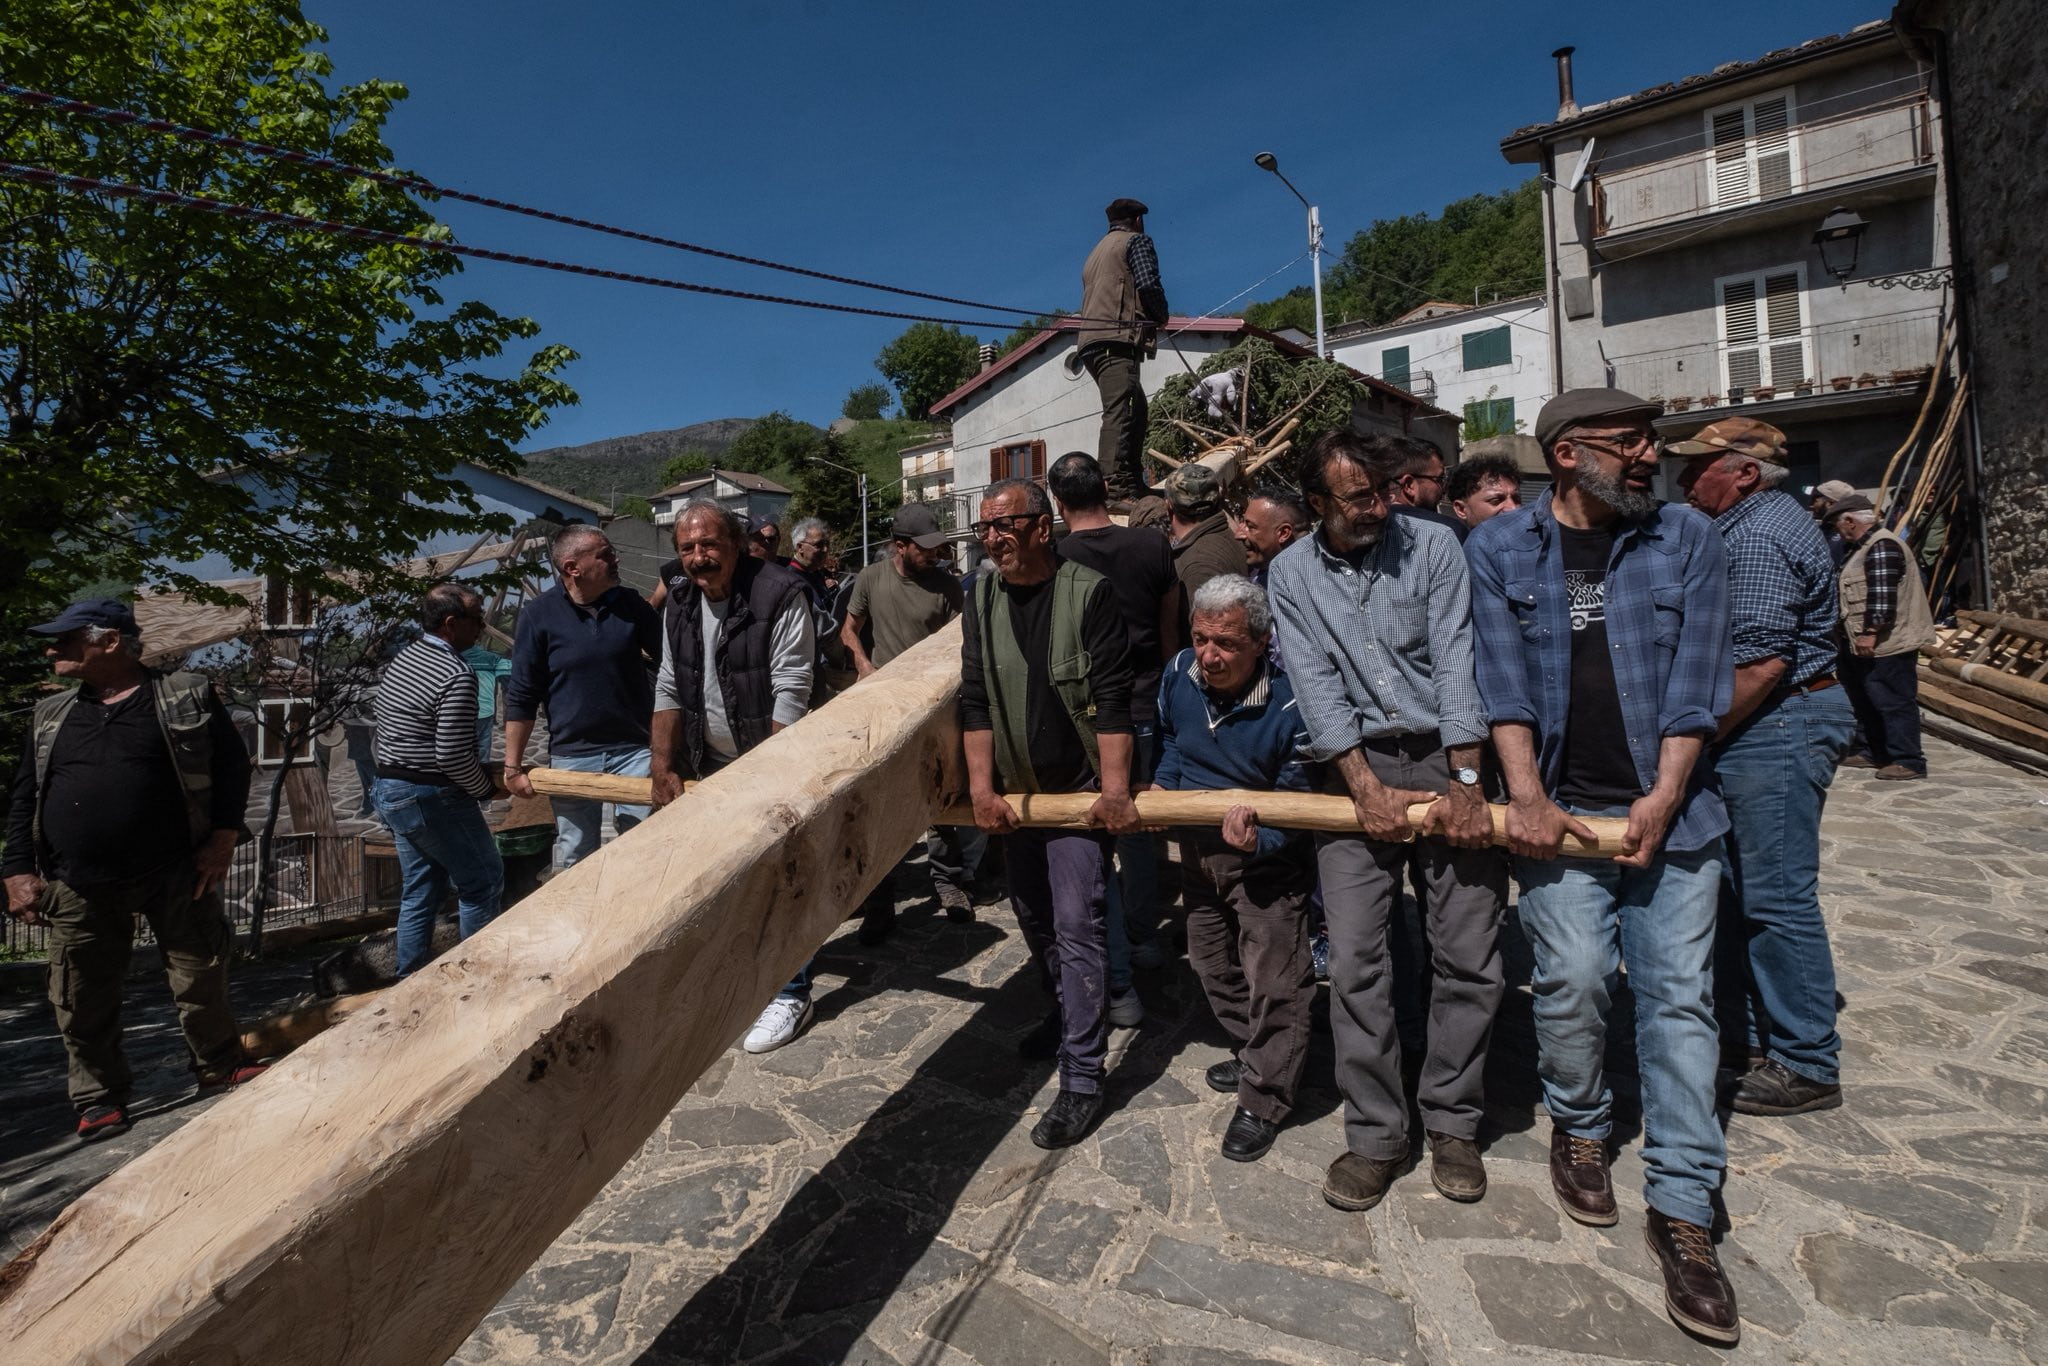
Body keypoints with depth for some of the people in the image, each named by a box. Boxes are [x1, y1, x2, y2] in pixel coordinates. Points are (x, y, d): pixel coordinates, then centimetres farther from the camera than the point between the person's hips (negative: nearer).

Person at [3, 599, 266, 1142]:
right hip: (78, 888, 4)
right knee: (82, 1002, 8)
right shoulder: (49, 715, 12)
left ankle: (220, 1067, 25)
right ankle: (98, 1097, 25)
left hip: (176, 875, -3)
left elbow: (231, 764, -2)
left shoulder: (187, 696, 0)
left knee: (201, 980, 6)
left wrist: (223, 837, -9)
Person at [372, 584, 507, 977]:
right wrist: (487, 788, -7)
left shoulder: (400, 659, 7)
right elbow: (453, 756, -23)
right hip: (431, 798, -9)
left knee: (420, 890, 17)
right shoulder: (457, 675, -21)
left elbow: (386, 732, 14)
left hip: (389, 792, 9)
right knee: (483, 881, 6)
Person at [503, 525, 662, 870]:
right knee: (575, 859, 12)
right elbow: (521, 697, -3)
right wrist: (512, 767, -3)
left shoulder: (631, 604, -1)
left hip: (634, 750, 1)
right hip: (572, 756, -1)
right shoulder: (539, 616, -7)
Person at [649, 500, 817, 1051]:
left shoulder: (780, 595, -18)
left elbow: (791, 695, -20)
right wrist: (663, 766, 0)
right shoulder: (680, 604, 4)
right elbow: (669, 689, 8)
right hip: (709, 769, 7)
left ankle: (790, 995, 14)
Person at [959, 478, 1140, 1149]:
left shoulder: (1089, 592, -13)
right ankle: (1067, 1017, 41)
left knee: (1076, 925, -7)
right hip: (1015, 791, 6)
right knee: (1033, 917, 18)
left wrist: (1114, 790, -23)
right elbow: (975, 697, -1)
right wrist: (982, 787, -8)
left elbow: (1112, 699, -17)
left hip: (1080, 790, -6)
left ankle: (1082, 1075, 3)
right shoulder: (982, 598, 2)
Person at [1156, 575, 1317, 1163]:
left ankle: (1263, 1101, 18)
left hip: (1266, 856, -6)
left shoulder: (1289, 705, -28)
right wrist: (1164, 786, -4)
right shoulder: (1180, 673, -12)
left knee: (1274, 980, -1)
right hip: (1198, 849, 6)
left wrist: (1257, 839, -37)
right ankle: (1251, 1054, 44)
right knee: (1213, 964, 20)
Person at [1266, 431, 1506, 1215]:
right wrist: (1368, 789, -14)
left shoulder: (1431, 545, 1)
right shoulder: (1291, 575, 4)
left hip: (1448, 756, 0)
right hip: (1356, 768, 0)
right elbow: (1315, 684, -4)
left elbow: (1456, 661, -7)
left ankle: (1452, 1122, 23)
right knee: (1355, 961, -3)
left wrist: (1465, 783, -15)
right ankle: (1375, 1135, 14)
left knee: (1469, 957, 2)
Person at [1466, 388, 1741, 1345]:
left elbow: (1694, 685, 1)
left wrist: (1662, 801, -7)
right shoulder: (1498, 549, 2)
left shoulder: (1687, 540, 5)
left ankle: (1682, 1209, 13)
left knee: (1678, 997, 1)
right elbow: (1503, 683, -3)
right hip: (1561, 810, -1)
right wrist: (1528, 799, -11)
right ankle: (1579, 1129, 21)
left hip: (1669, 809, 1)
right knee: (1574, 976, -8)